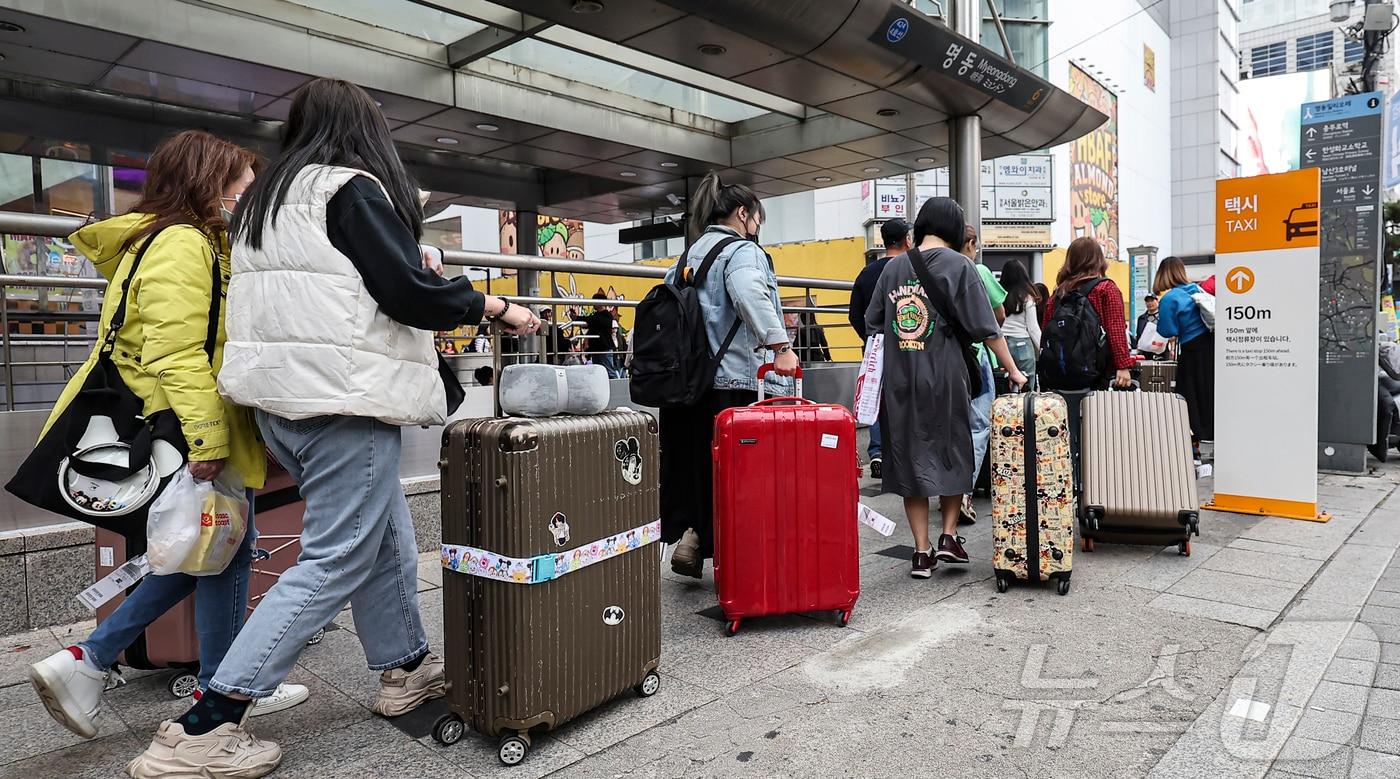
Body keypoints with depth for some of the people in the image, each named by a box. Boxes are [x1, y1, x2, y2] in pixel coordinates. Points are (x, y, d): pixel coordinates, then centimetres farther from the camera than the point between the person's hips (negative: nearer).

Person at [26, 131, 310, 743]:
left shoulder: (196, 244, 18)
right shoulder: (181, 244, -15)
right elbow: (177, 354, -24)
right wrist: (207, 440, -26)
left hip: (194, 436, 10)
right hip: (195, 439, -10)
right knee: (227, 554, 3)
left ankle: (87, 661, 21)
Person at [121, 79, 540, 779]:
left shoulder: (264, 199, 20)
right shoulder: (352, 189, -8)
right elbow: (411, 289, -15)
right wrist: (497, 309, -3)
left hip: (281, 403, 9)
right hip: (343, 403, -9)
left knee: (386, 537, 17)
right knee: (335, 561, -3)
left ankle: (406, 670, 30)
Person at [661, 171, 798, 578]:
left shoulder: (690, 252, 20)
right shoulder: (741, 251, -5)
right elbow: (750, 296, -26)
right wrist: (780, 345, -31)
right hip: (733, 379, -8)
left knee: (694, 460, 15)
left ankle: (686, 535, 16)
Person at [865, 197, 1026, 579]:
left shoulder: (893, 267, 8)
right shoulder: (958, 265, -3)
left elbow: (873, 325, 10)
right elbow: (987, 328, -5)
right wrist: (1014, 371, 3)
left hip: (899, 380, 3)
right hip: (944, 376, -3)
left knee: (909, 458, 8)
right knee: (953, 454, 16)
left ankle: (922, 552, 10)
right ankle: (949, 536, 13)